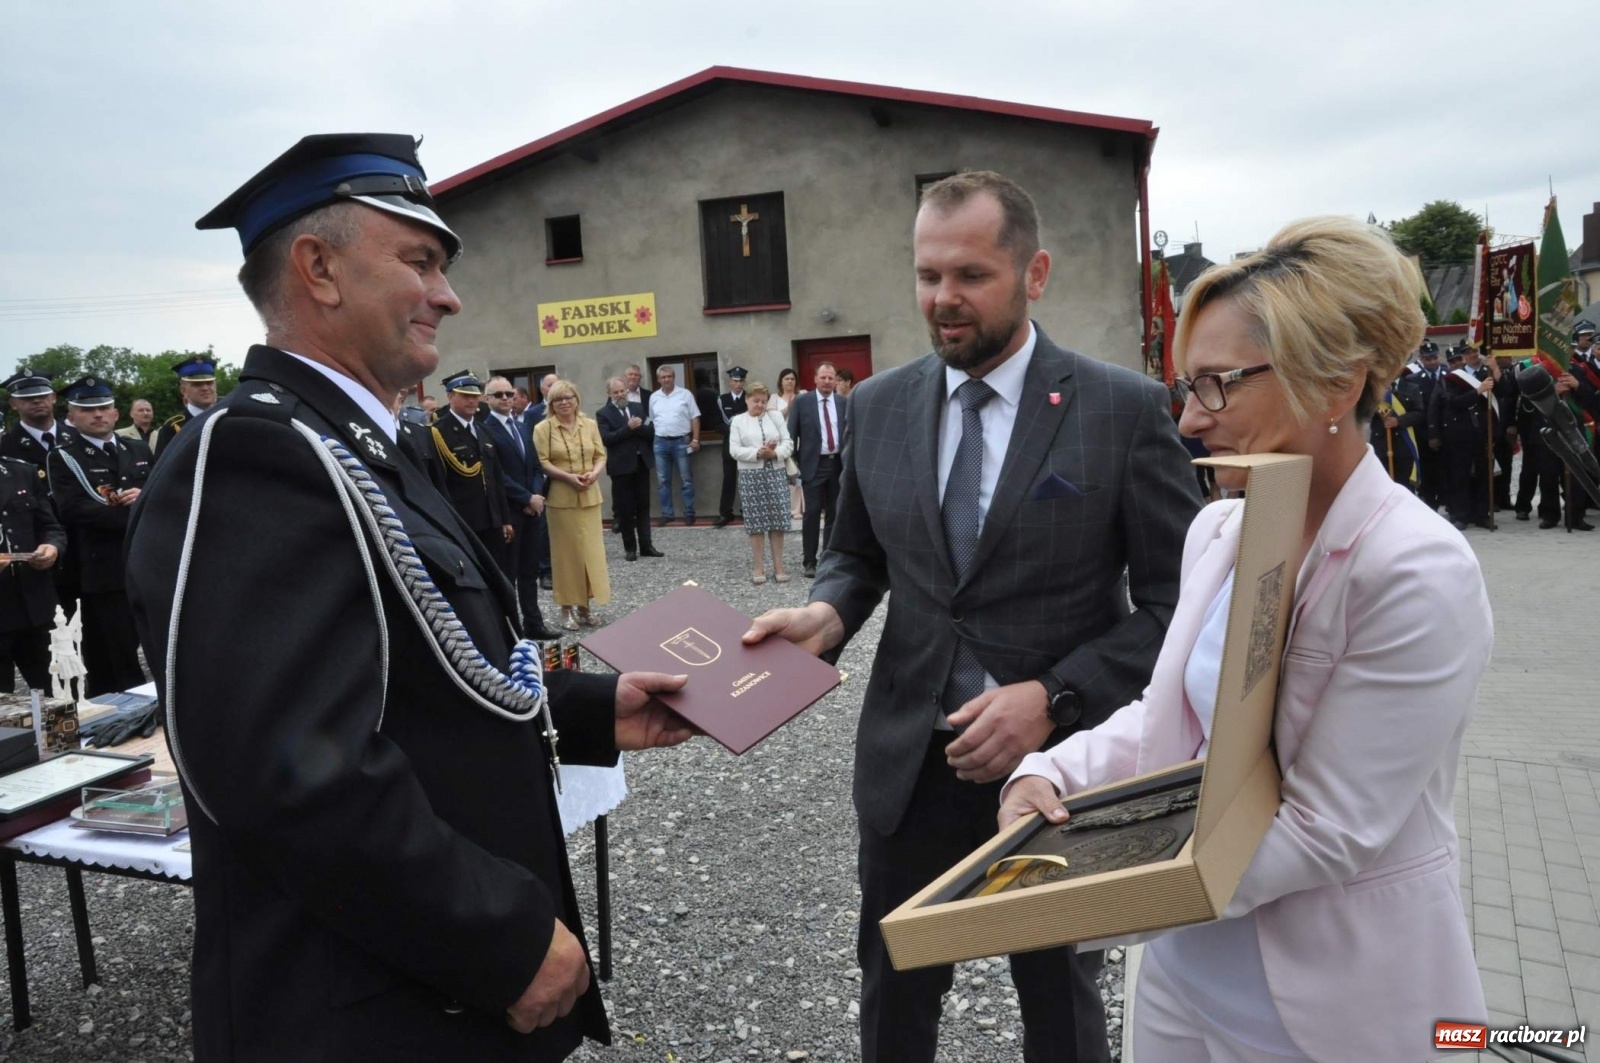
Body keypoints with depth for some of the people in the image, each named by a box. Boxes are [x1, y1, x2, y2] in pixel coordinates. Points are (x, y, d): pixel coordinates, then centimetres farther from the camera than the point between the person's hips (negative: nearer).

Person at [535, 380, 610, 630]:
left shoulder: (590, 425, 8)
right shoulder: (543, 428, -4)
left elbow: (601, 456, 8)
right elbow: (542, 462, -8)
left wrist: (594, 473, -12)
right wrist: (568, 477, -20)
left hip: (589, 496, 4)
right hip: (560, 498, -3)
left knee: (590, 549, 5)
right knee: (566, 551, 2)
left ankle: (585, 606, 15)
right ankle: (566, 609, 10)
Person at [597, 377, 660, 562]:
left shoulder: (638, 407, 9)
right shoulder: (603, 414, -4)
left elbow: (651, 431, 5)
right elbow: (606, 439, -16)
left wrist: (638, 427, -14)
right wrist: (628, 428, -21)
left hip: (642, 462, 4)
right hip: (622, 466, -4)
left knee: (643, 506, 7)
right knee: (625, 508, 2)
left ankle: (646, 545, 12)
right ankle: (630, 547, 10)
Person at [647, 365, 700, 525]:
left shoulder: (685, 394, -1)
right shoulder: (654, 397, 8)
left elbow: (695, 418, -2)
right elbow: (652, 420, 11)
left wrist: (695, 440, -9)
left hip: (681, 441, -3)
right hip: (660, 443, 3)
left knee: (686, 480, 1)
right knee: (662, 481, 6)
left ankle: (689, 514, 7)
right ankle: (666, 514, 13)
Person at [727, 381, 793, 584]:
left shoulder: (776, 417, 11)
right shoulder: (738, 421, 6)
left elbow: (788, 443, 4)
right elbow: (734, 450, -4)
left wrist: (775, 453, -15)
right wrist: (757, 453, -16)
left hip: (776, 473, 2)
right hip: (751, 475, -2)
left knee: (778, 520, 1)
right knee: (755, 522, 0)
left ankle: (778, 566, 9)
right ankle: (758, 567, 7)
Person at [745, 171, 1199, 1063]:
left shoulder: (1125, 407, -10)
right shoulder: (880, 405, 1)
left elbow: (1177, 601, -8)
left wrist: (1055, 697, -20)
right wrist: (828, 614, -10)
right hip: (910, 761, 3)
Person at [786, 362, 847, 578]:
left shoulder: (845, 403, 7)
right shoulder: (801, 402, 0)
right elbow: (791, 434, 1)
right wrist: (793, 462, -4)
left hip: (838, 463, 3)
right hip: (814, 464, -3)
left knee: (834, 513, 8)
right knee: (812, 513, -4)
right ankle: (809, 561, 5)